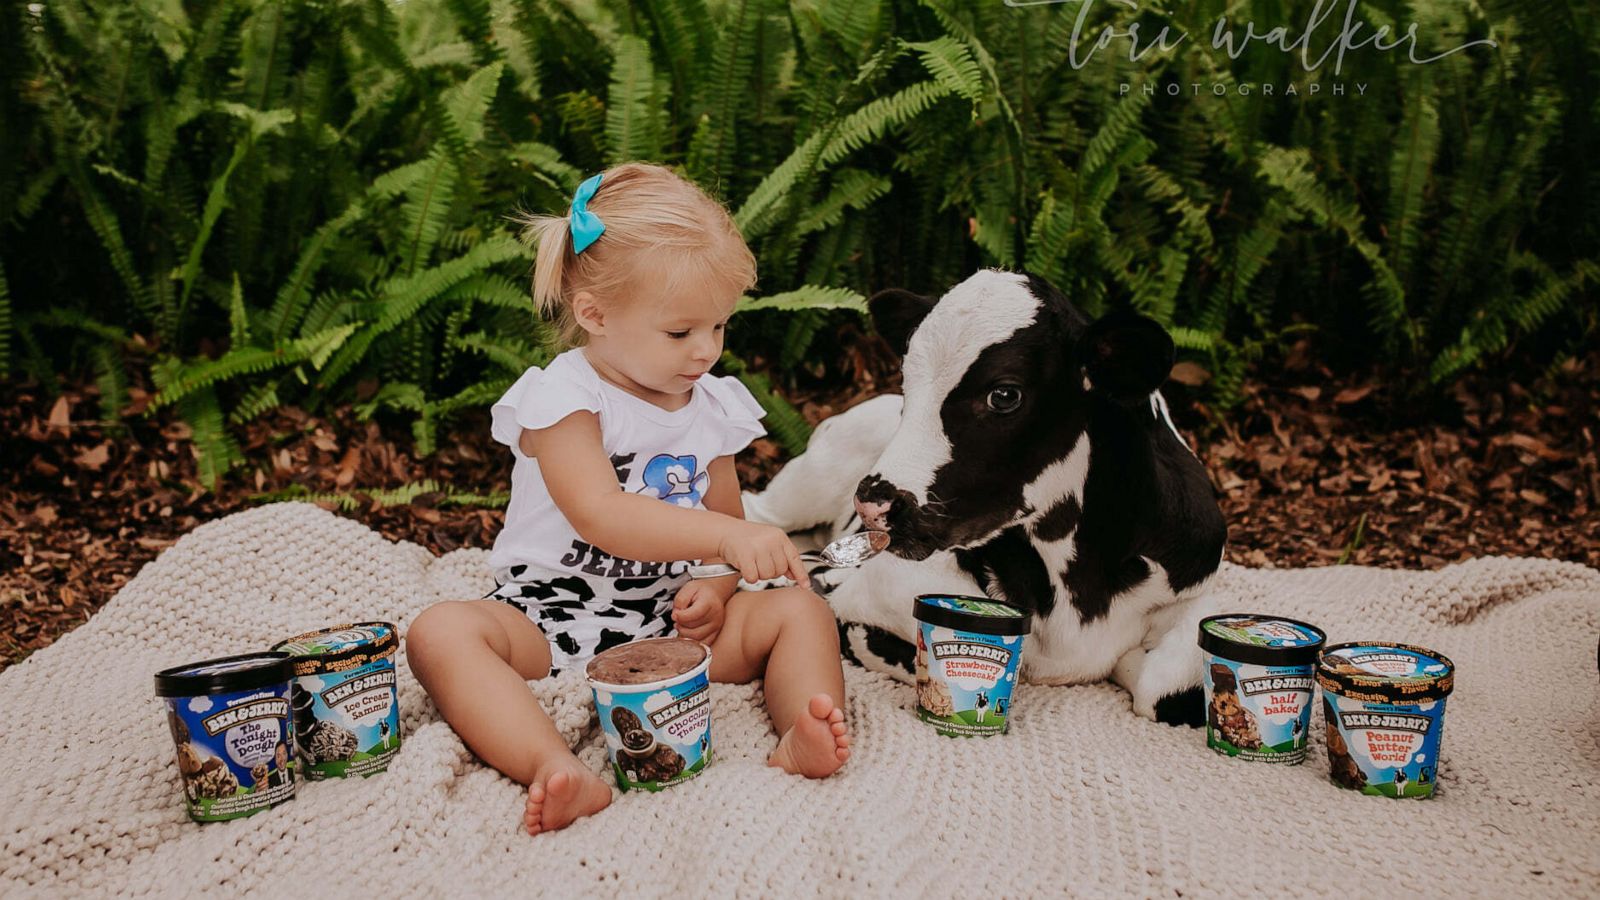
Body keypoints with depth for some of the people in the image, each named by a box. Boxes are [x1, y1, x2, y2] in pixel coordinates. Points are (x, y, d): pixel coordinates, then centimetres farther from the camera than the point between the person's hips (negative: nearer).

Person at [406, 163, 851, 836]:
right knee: (441, 632, -31)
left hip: (672, 619, 4)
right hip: (552, 616, -4)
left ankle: (804, 738, -34)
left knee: (800, 611, -15)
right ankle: (558, 770, -50)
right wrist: (727, 536, -36)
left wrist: (715, 588, -9)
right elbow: (602, 518, -25)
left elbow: (725, 518, 15)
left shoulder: (715, 407, 8)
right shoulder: (562, 397, -11)